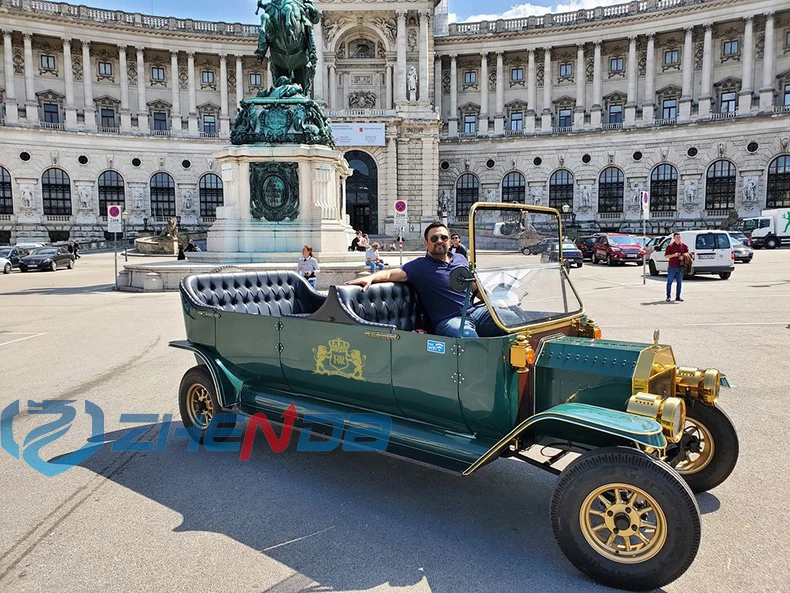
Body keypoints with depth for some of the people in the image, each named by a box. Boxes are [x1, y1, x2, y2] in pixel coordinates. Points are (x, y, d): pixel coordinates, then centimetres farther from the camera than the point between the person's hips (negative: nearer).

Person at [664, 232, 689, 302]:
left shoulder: (684, 246, 6)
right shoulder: (670, 246, -3)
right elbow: (666, 256, -4)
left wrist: (683, 256, -8)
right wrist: (674, 255, -20)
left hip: (680, 267, 4)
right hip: (672, 266, -3)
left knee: (679, 282, 7)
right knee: (669, 282, -1)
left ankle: (678, 296, 14)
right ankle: (668, 297, 4)